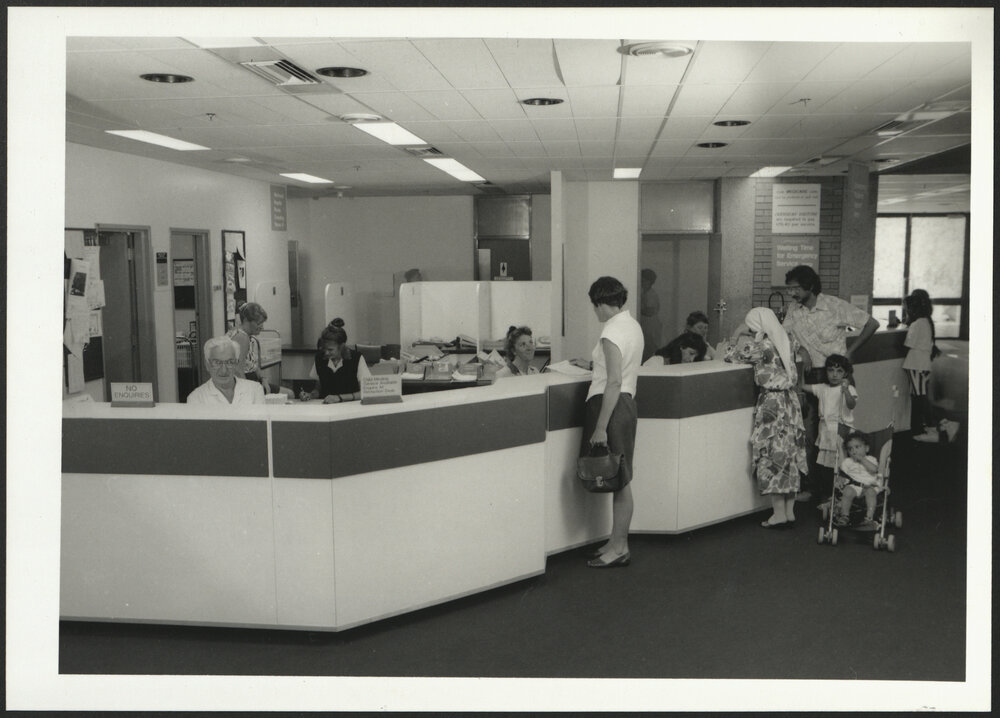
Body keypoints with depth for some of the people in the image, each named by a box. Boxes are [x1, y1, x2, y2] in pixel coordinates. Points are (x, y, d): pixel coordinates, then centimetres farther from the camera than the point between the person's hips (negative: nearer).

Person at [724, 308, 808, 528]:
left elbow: (730, 356, -5)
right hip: (790, 401, 8)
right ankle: (790, 512, 14)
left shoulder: (761, 346, -13)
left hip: (772, 403, -8)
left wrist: (736, 334, 10)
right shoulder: (784, 343, 8)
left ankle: (779, 514, -1)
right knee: (790, 456, 10)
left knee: (772, 457, -2)